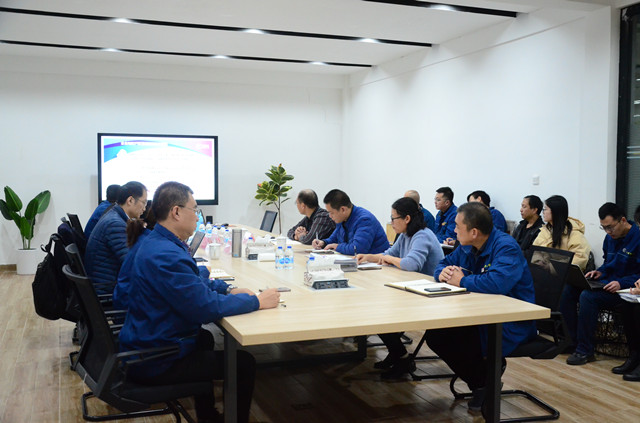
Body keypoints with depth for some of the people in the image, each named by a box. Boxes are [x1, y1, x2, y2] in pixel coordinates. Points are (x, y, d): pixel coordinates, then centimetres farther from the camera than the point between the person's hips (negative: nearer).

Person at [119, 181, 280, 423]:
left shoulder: (157, 241, 4)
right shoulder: (166, 256, -29)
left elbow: (193, 286, 17)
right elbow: (206, 308, -28)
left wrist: (228, 289, 4)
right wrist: (257, 301, -17)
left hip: (146, 343, 11)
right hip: (155, 364, -11)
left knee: (205, 338, 34)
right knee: (244, 363, -5)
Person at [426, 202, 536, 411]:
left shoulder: (506, 247, -19)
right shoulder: (467, 248, 7)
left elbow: (498, 282, -37)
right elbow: (443, 263, 21)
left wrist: (462, 280, -22)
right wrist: (442, 273, -6)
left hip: (512, 325, -9)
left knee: (451, 336, -26)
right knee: (435, 333, -10)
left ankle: (485, 380, 1)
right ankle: (480, 380, 7)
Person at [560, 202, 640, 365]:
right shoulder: (610, 237, 12)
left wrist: (622, 283, -26)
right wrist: (600, 271, 6)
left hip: (625, 289, -8)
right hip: (605, 283, 8)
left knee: (588, 296, -32)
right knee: (567, 290, -13)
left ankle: (585, 351, -21)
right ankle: (574, 341, -8)